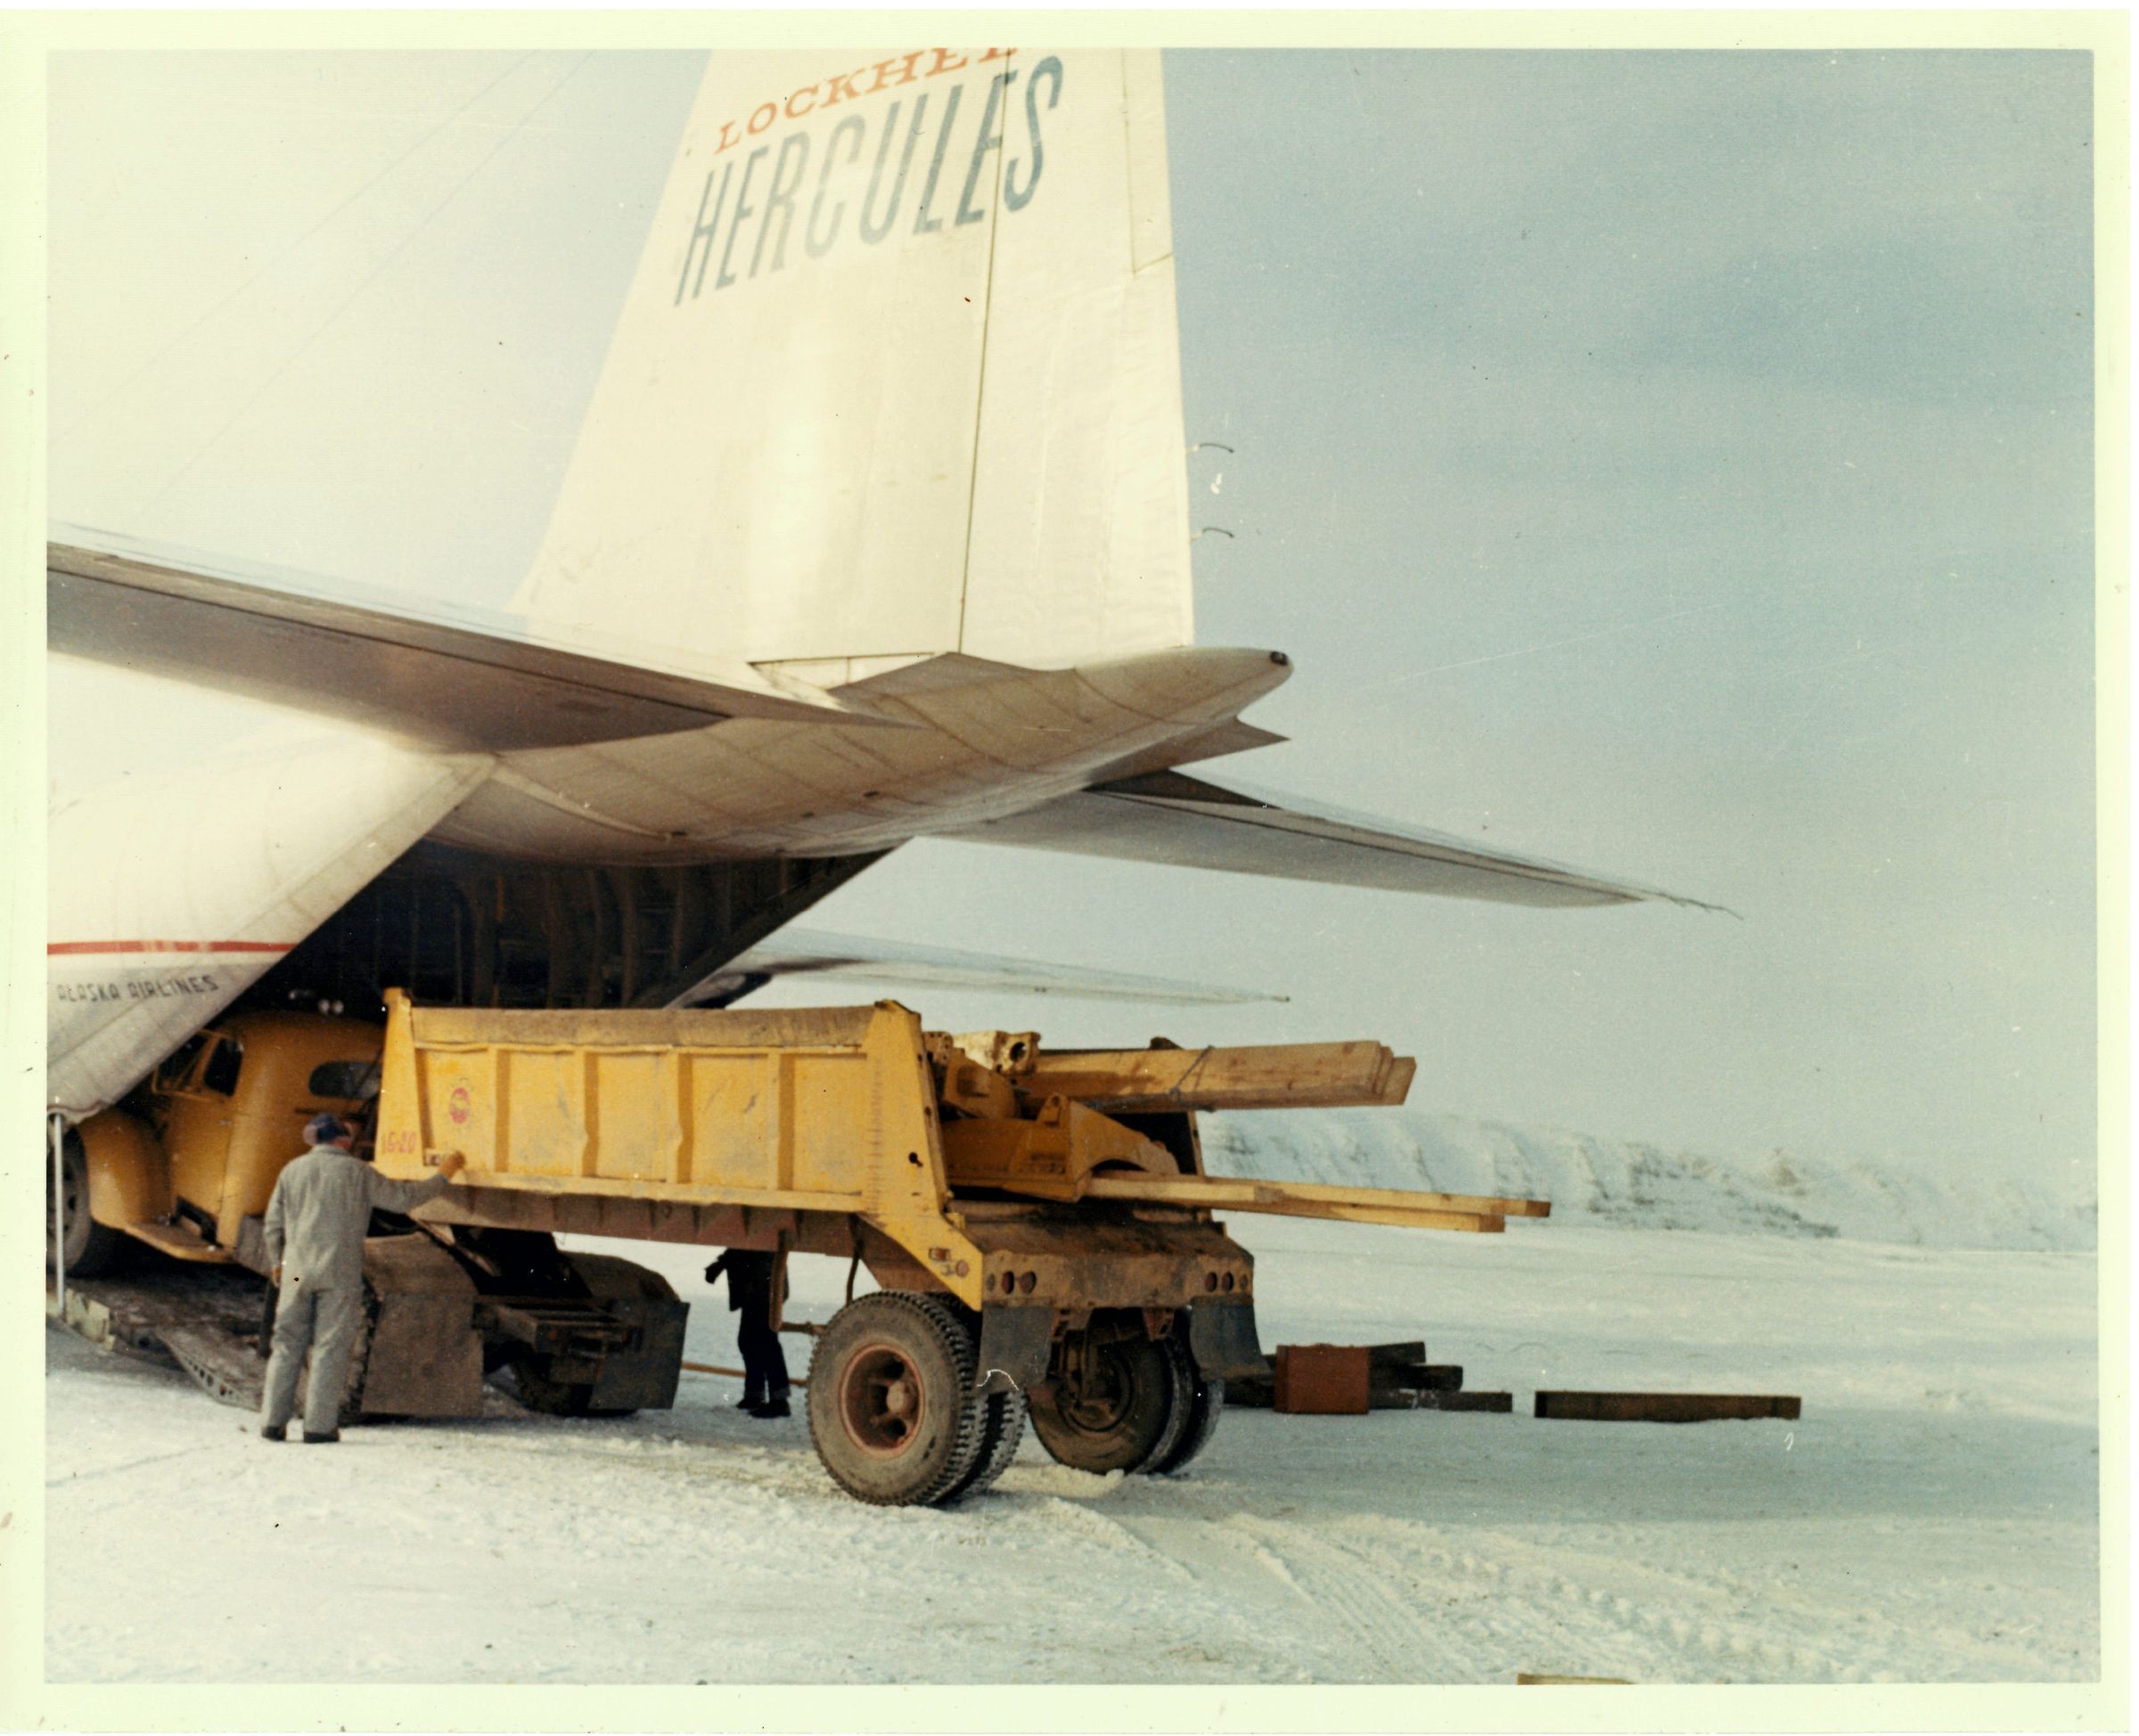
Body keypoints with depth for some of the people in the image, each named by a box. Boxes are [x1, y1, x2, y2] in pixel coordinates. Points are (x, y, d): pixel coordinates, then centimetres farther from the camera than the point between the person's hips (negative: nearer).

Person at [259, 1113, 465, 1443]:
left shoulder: (292, 1170, 10)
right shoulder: (357, 1172, 0)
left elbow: (273, 1224, 12)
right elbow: (403, 1197, 4)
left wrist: (276, 1263, 25)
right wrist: (442, 1178, 16)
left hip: (296, 1271, 4)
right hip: (340, 1275, -3)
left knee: (287, 1345, 9)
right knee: (331, 1348, 0)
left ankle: (273, 1421, 7)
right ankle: (319, 1425, -3)